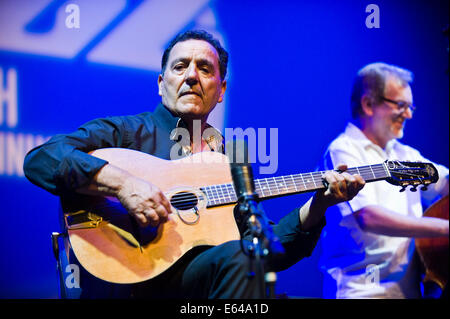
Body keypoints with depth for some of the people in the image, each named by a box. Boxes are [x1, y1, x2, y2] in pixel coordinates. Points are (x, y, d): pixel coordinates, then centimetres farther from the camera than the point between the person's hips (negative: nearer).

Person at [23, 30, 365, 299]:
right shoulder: (125, 132, 7)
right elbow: (41, 158, -10)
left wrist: (318, 204, -1)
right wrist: (123, 182, -23)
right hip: (125, 282, -4)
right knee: (235, 256, -30)